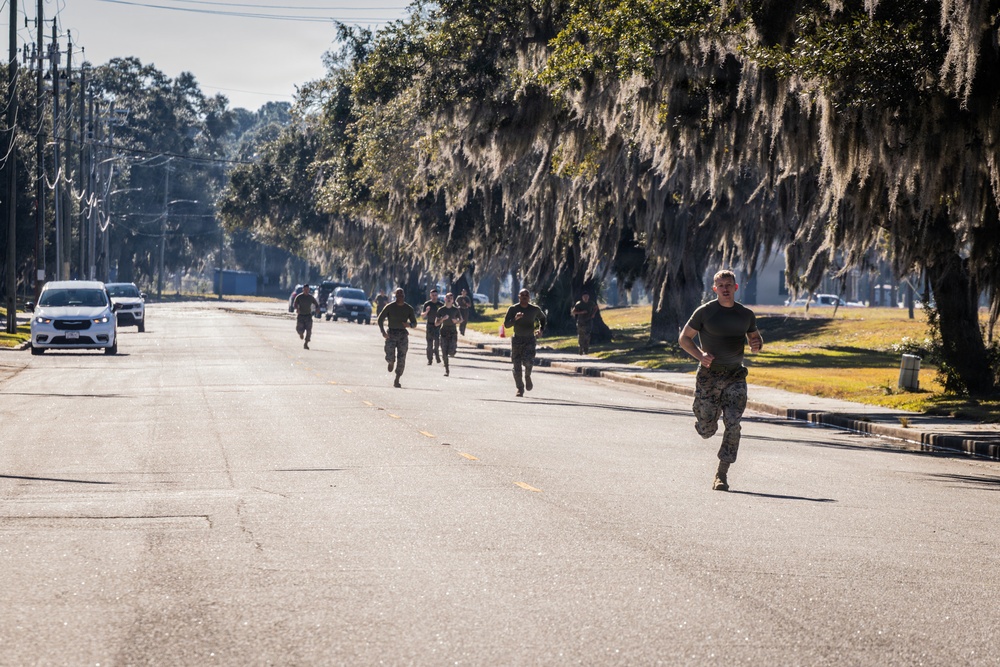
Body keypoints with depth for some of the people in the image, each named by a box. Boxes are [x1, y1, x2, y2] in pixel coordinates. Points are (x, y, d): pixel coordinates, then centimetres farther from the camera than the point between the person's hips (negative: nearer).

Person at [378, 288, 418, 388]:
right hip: (391, 333, -1)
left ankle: (397, 381, 6)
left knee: (401, 359, -4)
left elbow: (414, 323, 9)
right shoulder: (389, 307, -2)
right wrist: (383, 332, -15)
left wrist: (409, 324, -15)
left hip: (403, 334, 1)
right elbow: (380, 319, 0)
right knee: (390, 357, -10)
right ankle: (391, 362, 29)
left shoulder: (409, 308, 4)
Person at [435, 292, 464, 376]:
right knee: (444, 353, -3)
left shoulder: (456, 310, 2)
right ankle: (446, 370, 9)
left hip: (453, 332, -1)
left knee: (451, 353, -13)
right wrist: (442, 319, -15)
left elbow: (461, 320, 15)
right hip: (444, 332, 1)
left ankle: (453, 350, 24)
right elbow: (436, 323, 3)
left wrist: (456, 321, -7)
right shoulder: (441, 310, 2)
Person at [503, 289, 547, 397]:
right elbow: (506, 325, -7)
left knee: (528, 361, -21)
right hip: (517, 339, 0)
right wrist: (515, 319, -24)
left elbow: (542, 318, 23)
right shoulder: (513, 309, -3)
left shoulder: (535, 309, 2)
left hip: (530, 339, 0)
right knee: (517, 366, -1)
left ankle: (528, 376, 13)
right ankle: (520, 388, 14)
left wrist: (541, 329, 7)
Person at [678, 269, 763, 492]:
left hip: (735, 376, 2)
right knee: (707, 431, 1)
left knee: (733, 425, -13)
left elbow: (755, 337, 20)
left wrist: (757, 344, -5)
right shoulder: (705, 312, -3)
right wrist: (700, 355, -17)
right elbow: (684, 338, 1)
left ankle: (722, 475, -5)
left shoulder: (746, 315, 6)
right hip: (708, 376, -2)